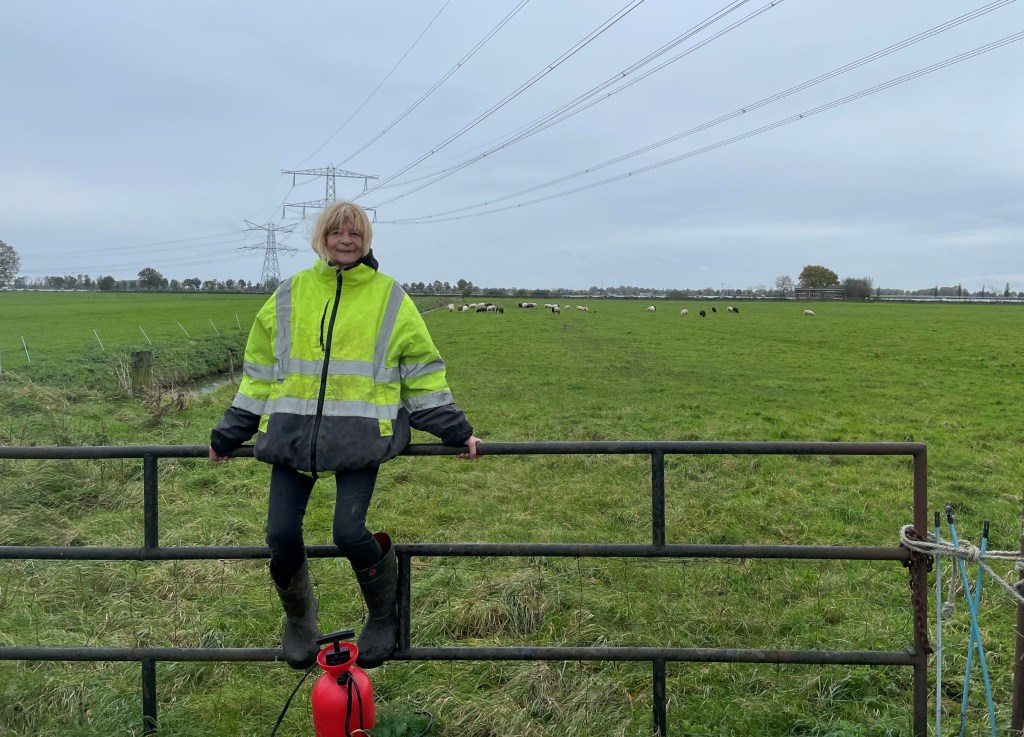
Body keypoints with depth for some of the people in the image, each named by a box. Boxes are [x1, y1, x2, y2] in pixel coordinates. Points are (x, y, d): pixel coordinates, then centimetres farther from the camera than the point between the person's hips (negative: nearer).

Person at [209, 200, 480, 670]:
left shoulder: (390, 299, 6)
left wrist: (454, 430, 5)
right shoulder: (289, 296, 11)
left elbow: (421, 373, 9)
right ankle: (298, 621, 29)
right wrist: (228, 435, 17)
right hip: (294, 434, 3)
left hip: (361, 435, -3)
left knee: (350, 533, -16)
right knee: (281, 536, -4)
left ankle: (383, 618, 16)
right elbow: (260, 373, 16)